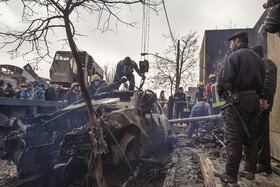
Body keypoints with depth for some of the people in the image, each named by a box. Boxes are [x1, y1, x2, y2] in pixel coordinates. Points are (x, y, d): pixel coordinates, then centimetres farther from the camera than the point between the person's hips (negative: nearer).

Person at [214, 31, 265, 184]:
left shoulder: (233, 56, -5)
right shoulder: (257, 57, 19)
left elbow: (224, 81, -16)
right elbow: (262, 81, 17)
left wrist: (221, 92, 2)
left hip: (239, 99, -8)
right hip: (255, 99, 8)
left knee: (233, 139, -5)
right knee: (251, 137, 14)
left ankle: (230, 175, 1)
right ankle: (250, 171, 22)